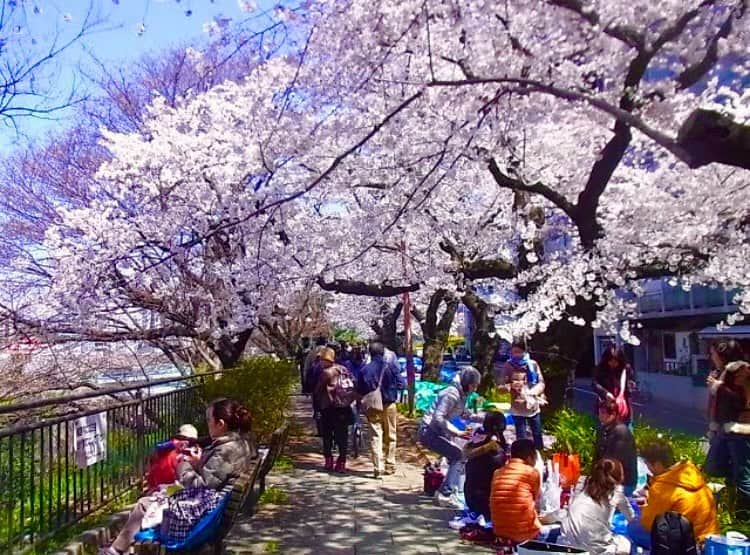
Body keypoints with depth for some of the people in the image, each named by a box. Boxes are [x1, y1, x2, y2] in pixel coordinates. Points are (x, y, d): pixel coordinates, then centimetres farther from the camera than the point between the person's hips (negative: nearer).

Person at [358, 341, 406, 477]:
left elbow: (360, 390, -4)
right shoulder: (391, 367, -8)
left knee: (375, 436, 1)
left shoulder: (365, 369, -7)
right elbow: (401, 384, -6)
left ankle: (378, 467, -9)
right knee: (390, 437, 13)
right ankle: (390, 466, 21)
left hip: (372, 407, -1)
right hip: (389, 406, 1)